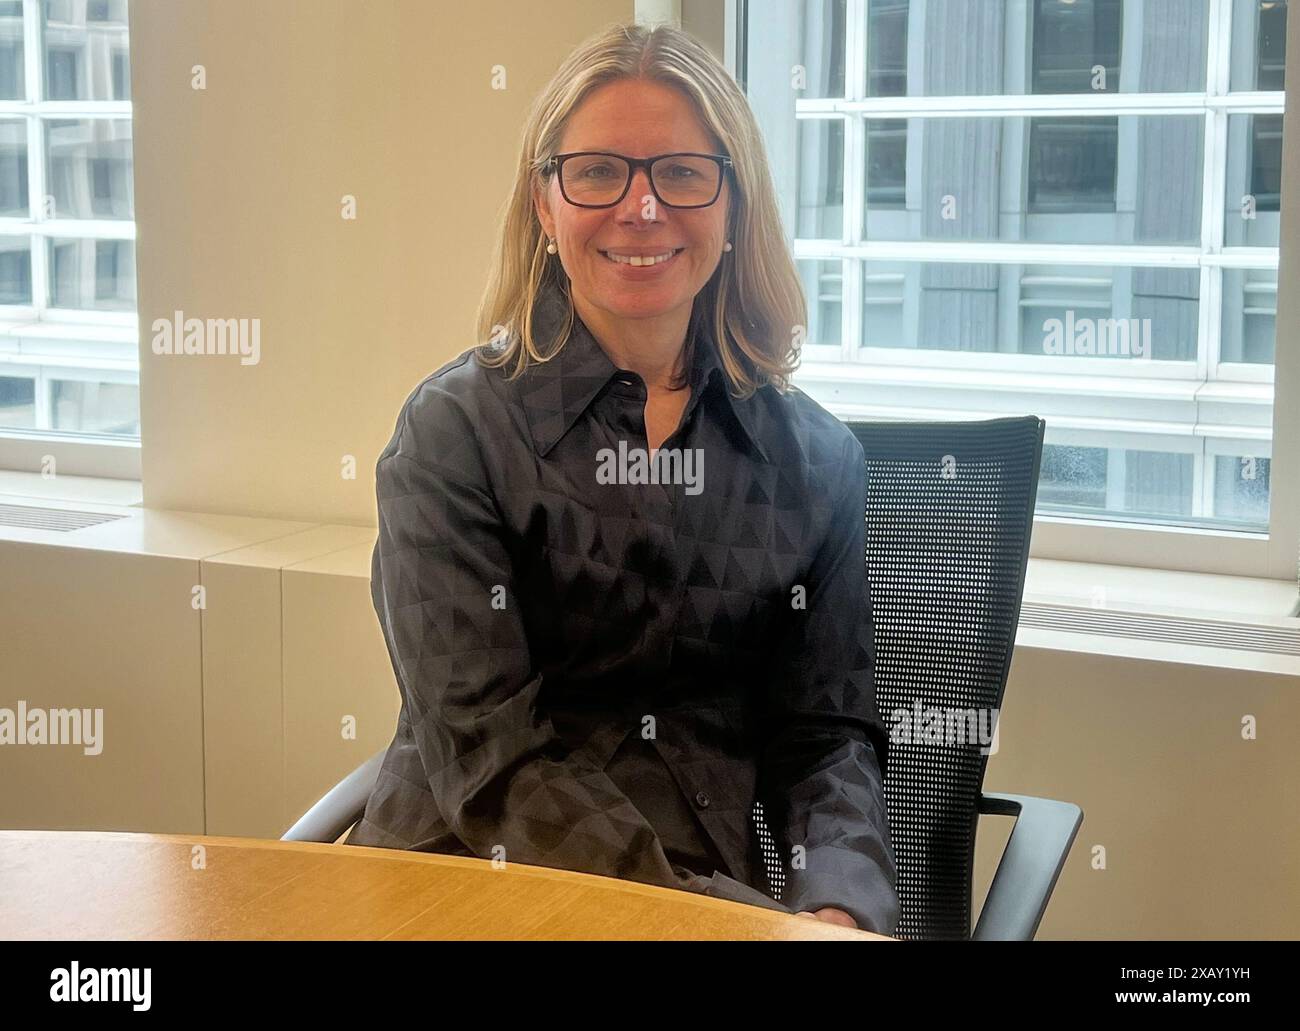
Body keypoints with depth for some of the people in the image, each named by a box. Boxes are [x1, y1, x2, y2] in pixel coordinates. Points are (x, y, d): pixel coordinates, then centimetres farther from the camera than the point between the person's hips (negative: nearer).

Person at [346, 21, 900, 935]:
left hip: (735, 881, 2)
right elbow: (486, 754, -10)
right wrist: (697, 909, -21)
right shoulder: (456, 430, -2)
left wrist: (837, 909, -14)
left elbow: (831, 732, 6)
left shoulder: (819, 457, 8)